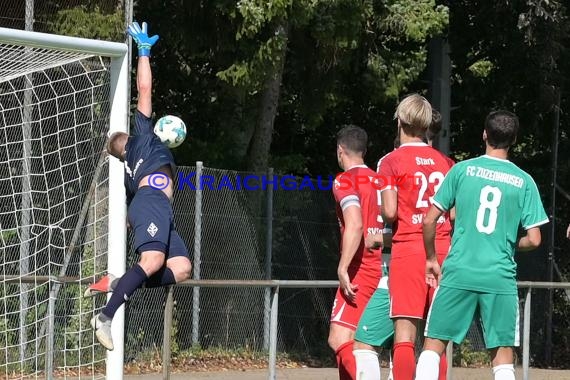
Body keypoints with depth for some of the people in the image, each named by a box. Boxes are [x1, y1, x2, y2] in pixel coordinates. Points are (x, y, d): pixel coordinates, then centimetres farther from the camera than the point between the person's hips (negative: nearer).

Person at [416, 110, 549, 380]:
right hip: (501, 277, 1)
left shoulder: (463, 170, 1)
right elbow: (534, 239, 0)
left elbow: (430, 220, 1)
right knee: (503, 355, 5)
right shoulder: (524, 181, 3)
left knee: (433, 345, 7)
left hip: (458, 273, 0)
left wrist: (431, 259, 15)